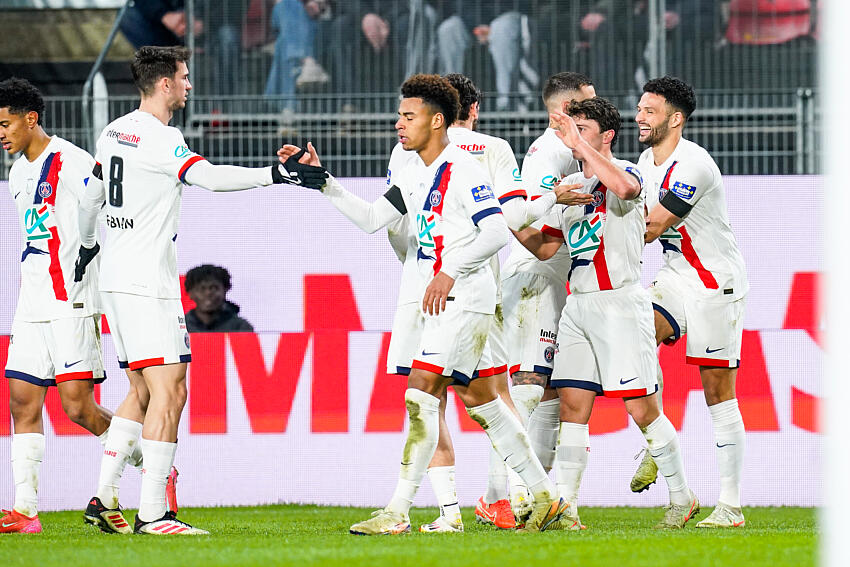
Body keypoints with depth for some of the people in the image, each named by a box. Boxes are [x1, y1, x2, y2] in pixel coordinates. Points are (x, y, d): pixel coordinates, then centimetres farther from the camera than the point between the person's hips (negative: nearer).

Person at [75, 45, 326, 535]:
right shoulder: (159, 137, -14)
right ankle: (152, 514, -14)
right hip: (148, 283, -10)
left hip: (117, 278, 10)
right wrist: (277, 174, -30)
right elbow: (208, 177, -28)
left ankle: (104, 496, 16)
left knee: (143, 391, 16)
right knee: (169, 392, -10)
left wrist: (87, 246, 43)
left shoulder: (113, 133, 14)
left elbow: (91, 197, 27)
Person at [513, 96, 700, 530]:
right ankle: (564, 507, -2)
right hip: (577, 305, 7)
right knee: (572, 406, 0)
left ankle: (682, 498, 7)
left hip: (621, 302, -7)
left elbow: (624, 187, -33)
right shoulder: (571, 185, 18)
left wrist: (579, 144, -28)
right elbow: (545, 246, 21)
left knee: (641, 408, -7)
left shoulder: (625, 171, -6)